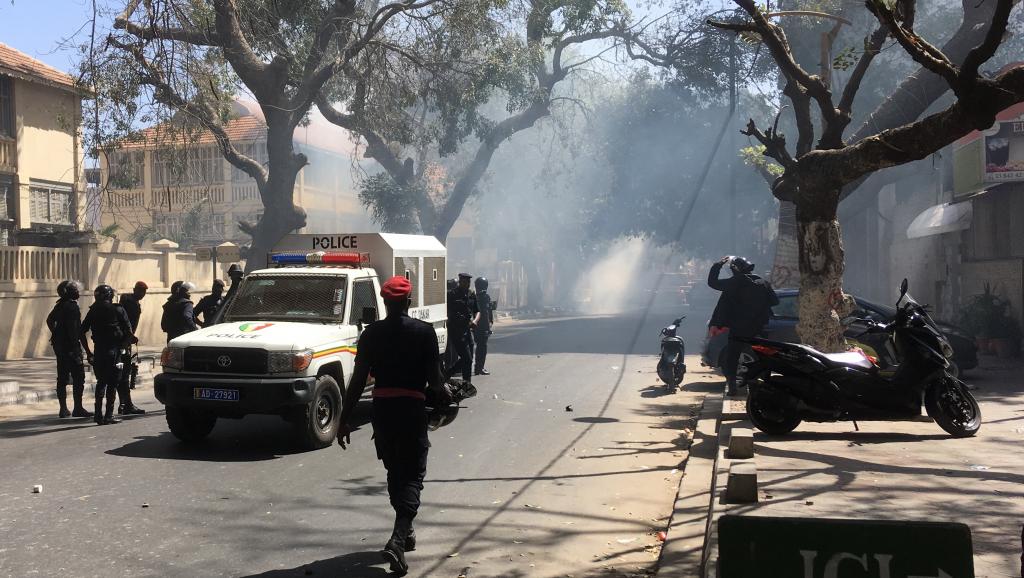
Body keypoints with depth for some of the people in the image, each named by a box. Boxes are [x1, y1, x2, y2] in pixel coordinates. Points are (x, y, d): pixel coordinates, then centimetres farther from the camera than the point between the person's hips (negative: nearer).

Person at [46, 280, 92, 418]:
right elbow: (73, 327, -20)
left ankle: (63, 409, 14)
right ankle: (78, 408, -5)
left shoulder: (60, 305, 11)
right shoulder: (72, 306, -14)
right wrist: (75, 344, -19)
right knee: (78, 377, -4)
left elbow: (49, 320, 24)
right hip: (70, 345, -9)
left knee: (62, 377, 10)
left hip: (59, 344, 9)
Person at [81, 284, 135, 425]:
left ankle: (98, 414, 11)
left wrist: (88, 352, 13)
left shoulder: (93, 311, 7)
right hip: (114, 350, -4)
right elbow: (129, 332, -10)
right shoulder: (118, 310, -5)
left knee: (101, 382, 16)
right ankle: (109, 415, 0)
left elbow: (82, 332, 7)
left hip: (98, 350, 4)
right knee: (112, 383, 1)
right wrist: (131, 339, 10)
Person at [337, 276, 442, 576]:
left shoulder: (371, 333, 1)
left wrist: (345, 418, 3)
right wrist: (442, 393, 17)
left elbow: (358, 379, -2)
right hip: (413, 408, -3)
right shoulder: (424, 332, -5)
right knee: (412, 475, 2)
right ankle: (398, 539, -16)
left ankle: (405, 531, 33)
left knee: (394, 472, 20)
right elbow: (434, 377, -6)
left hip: (382, 409, 3)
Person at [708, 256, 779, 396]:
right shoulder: (763, 283, 2)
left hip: (737, 331, -4)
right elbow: (775, 301, 7)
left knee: (731, 358, 7)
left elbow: (712, 281, -4)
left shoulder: (734, 283, -11)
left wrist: (719, 264, 6)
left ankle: (731, 385, 2)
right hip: (758, 330, 4)